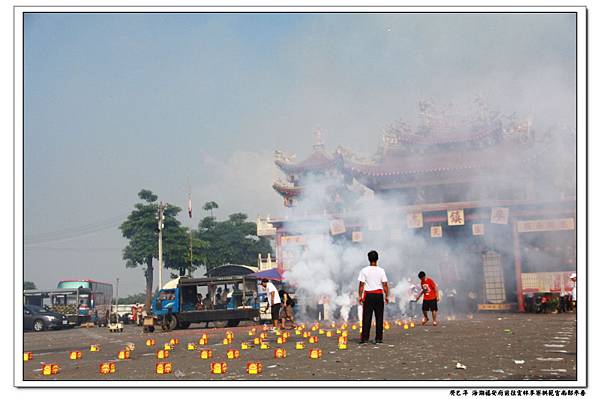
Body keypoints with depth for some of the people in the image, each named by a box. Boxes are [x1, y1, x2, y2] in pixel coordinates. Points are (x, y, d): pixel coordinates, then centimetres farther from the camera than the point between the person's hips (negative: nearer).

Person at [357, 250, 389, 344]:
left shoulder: (364, 270, -3)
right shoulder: (381, 270, -1)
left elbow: (361, 285, -3)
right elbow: (385, 285, -1)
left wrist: (360, 296, 3)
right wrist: (387, 296, 7)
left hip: (368, 295, 0)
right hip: (379, 294, 0)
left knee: (367, 317, 2)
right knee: (379, 317, 5)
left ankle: (364, 338, -1)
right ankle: (378, 338, 4)